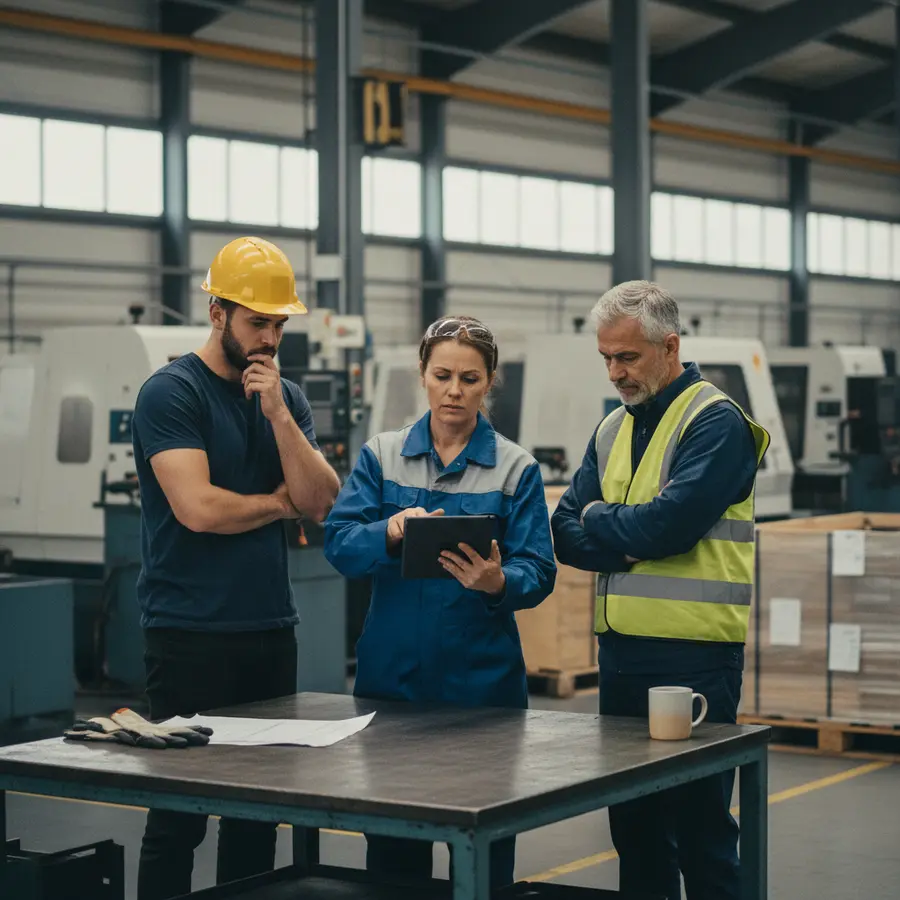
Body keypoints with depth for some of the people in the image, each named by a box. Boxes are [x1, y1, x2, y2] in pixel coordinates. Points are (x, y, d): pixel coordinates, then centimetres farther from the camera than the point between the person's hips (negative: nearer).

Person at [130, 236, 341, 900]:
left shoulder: (285, 397, 12)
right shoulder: (171, 392, -7)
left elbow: (321, 502, 2)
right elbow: (198, 508, -17)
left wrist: (277, 411, -9)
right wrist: (279, 501, -1)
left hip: (270, 627, 6)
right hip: (190, 637, -6)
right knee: (180, 815, -3)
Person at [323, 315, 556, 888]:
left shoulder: (517, 468, 3)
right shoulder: (382, 455, 8)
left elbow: (538, 572, -6)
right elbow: (339, 543, -5)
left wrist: (497, 583, -27)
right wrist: (392, 532, -25)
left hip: (481, 677, -1)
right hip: (391, 671, 1)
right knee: (392, 849, 7)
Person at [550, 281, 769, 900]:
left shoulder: (716, 422, -8)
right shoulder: (612, 430, 15)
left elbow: (670, 524, -21)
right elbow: (568, 536, 7)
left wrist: (600, 518, -3)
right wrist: (627, 540, -11)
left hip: (693, 657, -7)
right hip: (622, 651, 7)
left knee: (701, 828, -2)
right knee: (634, 825, 13)